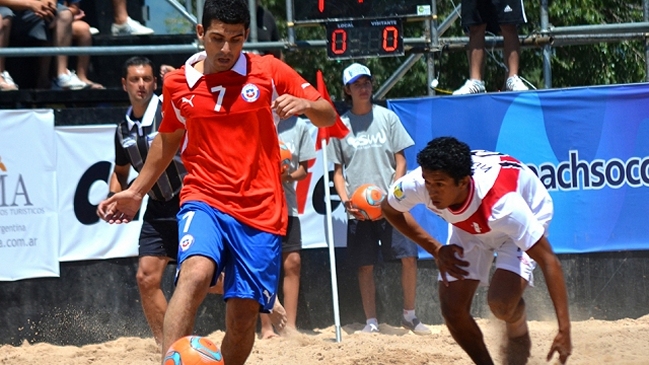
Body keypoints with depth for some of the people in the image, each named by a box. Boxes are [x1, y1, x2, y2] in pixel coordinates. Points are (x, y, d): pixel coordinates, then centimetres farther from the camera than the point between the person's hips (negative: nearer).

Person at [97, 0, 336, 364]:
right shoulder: (177, 84, 7)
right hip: (204, 201, 0)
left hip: (260, 212, 0)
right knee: (195, 273, -31)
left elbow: (328, 116, 4)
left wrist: (304, 105, -18)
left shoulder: (269, 72, 2)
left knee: (244, 316, -1)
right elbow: (168, 139, 25)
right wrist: (136, 191, 27)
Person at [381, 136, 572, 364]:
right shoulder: (417, 184, -32)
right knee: (452, 309, -10)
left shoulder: (502, 203, -44)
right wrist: (436, 249, -12)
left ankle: (518, 336, 10)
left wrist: (564, 330, -44)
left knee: (501, 303, -26)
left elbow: (549, 261, -40)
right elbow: (389, 209, -6)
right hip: (468, 226, 4)